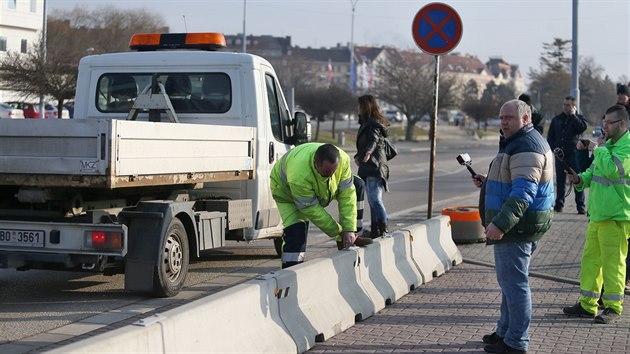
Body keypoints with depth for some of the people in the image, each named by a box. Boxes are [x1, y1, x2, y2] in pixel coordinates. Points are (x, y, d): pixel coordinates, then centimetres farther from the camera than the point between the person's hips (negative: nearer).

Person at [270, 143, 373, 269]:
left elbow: (347, 195, -26)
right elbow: (312, 210, -35)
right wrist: (339, 233, -27)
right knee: (296, 232, -25)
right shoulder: (299, 175, -46)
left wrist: (349, 229, -30)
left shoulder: (343, 159, -33)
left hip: (321, 186, 5)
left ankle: (350, 238, 3)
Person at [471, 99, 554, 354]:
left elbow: (523, 192, -29)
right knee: (511, 280, 19)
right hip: (517, 226, 12)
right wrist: (488, 182, 14)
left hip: (516, 226, -12)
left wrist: (500, 223, -34)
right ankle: (505, 332, 30)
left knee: (513, 282, -7)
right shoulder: (521, 142, 18)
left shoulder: (526, 147, -19)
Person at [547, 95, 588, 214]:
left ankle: (580, 205, -2)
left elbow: (582, 128, -17)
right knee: (560, 180, 7)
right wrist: (553, 148, 3)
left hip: (574, 154, -3)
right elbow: (550, 135, 17)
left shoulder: (578, 118, 5)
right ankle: (559, 203, 14)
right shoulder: (557, 119, 14)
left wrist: (573, 115, -11)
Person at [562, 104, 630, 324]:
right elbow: (594, 171, 25)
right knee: (590, 257, 12)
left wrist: (598, 149, -14)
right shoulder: (608, 144, 18)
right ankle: (587, 304, 20)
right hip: (598, 213, 9)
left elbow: (612, 169, -27)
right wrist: (581, 179, 5)